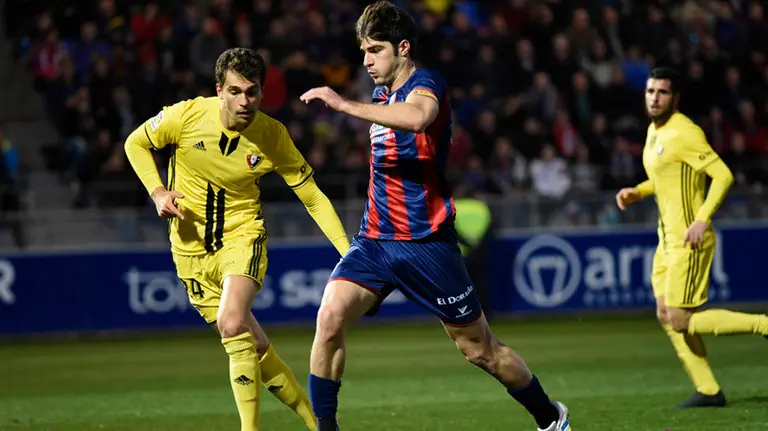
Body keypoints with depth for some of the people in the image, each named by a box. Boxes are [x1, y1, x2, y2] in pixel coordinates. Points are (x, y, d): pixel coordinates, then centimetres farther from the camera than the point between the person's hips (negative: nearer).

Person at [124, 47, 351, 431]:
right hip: (191, 245, 2)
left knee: (233, 326, -28)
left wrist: (349, 253, -13)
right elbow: (135, 144, 3)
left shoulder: (272, 136, -14)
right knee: (253, 347, 5)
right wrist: (157, 192, -12)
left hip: (242, 234, -2)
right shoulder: (186, 116, -15)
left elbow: (313, 198, -5)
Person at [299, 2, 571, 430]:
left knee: (480, 348, 4)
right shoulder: (383, 94, 13)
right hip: (375, 239, 7)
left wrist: (345, 105, -39)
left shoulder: (425, 84, -12)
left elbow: (417, 117, -39)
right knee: (330, 316, -19)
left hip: (425, 243, -7)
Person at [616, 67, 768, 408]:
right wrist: (637, 192, 13)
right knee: (666, 317, 8)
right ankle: (708, 391, 12)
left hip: (689, 240, -10)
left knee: (680, 321, -10)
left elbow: (723, 175, -22)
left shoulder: (683, 133, -17)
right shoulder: (654, 131, 12)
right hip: (668, 239, 10)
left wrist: (703, 219, -30)